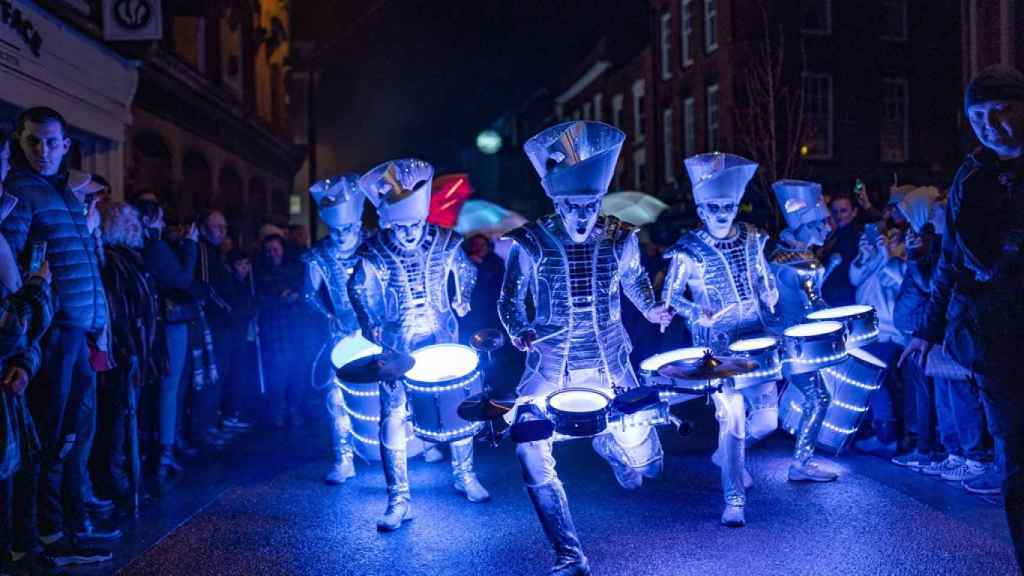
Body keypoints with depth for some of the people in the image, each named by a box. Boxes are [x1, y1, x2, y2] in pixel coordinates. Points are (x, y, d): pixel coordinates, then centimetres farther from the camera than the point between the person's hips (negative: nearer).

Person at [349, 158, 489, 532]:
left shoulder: (445, 242, -8)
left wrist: (461, 303, 2)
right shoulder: (373, 252, -11)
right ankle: (398, 499, 3)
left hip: (442, 339, 2)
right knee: (392, 417, -5)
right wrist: (373, 330, -5)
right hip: (396, 345, -1)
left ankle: (465, 476, 31)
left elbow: (467, 272, 12)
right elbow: (359, 292, 4)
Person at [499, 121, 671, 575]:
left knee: (645, 463, 3)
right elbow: (510, 300, -1)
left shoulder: (621, 238, -5)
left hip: (609, 364, 2)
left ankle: (607, 442, 43)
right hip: (549, 367, -1)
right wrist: (519, 331, -20)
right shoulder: (530, 243, -12)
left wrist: (650, 308, -2)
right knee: (531, 455, -19)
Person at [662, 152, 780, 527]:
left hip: (756, 340, 5)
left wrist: (769, 296, -1)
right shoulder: (687, 251, -6)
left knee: (766, 419, 1)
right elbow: (670, 296, 0)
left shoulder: (752, 239, 6)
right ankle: (734, 500, -1)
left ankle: (727, 454, 34)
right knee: (732, 416, -14)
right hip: (717, 345, -4)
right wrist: (698, 313, -16)